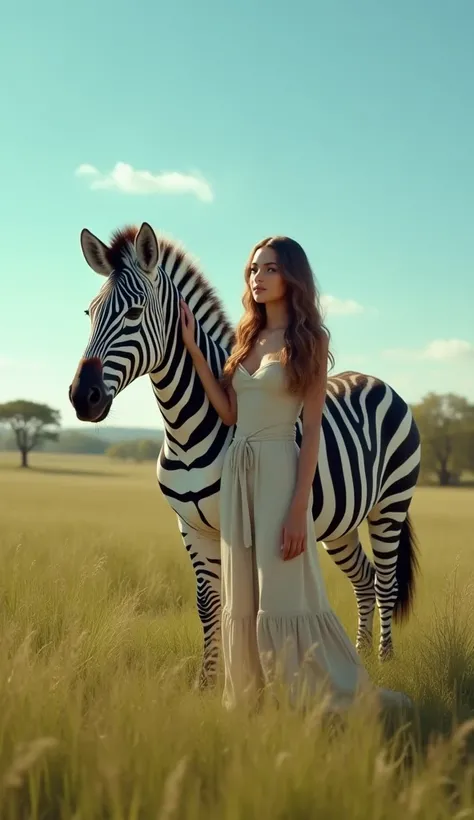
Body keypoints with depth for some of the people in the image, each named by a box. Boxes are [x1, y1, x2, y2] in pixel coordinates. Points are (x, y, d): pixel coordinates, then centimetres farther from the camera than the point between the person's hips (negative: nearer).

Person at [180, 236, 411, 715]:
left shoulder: (309, 341, -5)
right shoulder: (248, 338, 14)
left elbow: (312, 429, -10)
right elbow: (229, 412, 11)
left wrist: (298, 508, -17)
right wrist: (194, 352, 8)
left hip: (279, 470, -7)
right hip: (237, 470, 7)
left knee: (285, 596, -9)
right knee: (240, 598, 12)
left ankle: (351, 698, 2)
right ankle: (243, 699, 22)